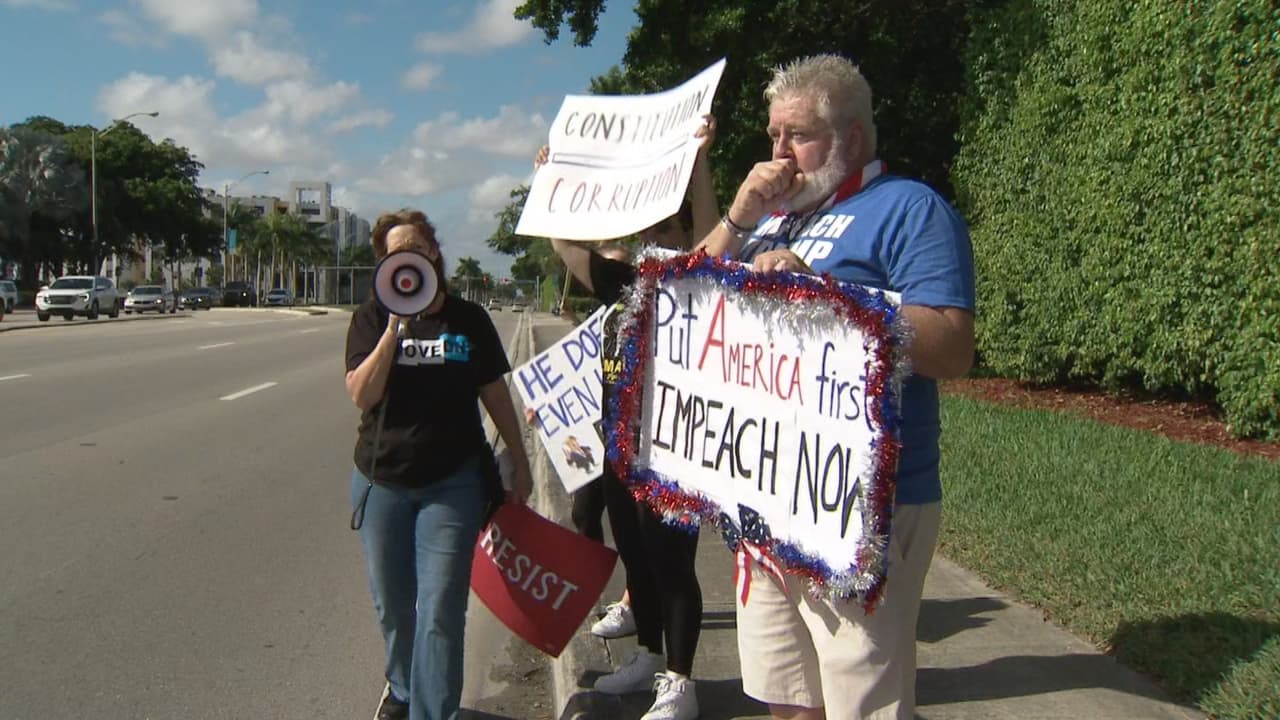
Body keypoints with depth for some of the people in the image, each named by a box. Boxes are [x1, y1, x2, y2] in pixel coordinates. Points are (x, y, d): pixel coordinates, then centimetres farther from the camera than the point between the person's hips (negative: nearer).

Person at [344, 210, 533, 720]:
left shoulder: (469, 319, 0)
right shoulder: (372, 318, -1)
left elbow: (495, 395, 6)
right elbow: (362, 394, -14)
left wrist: (520, 464, 8)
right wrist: (395, 328, -20)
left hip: (452, 482, -1)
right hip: (382, 480, 2)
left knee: (440, 611, -8)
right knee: (392, 604, 16)